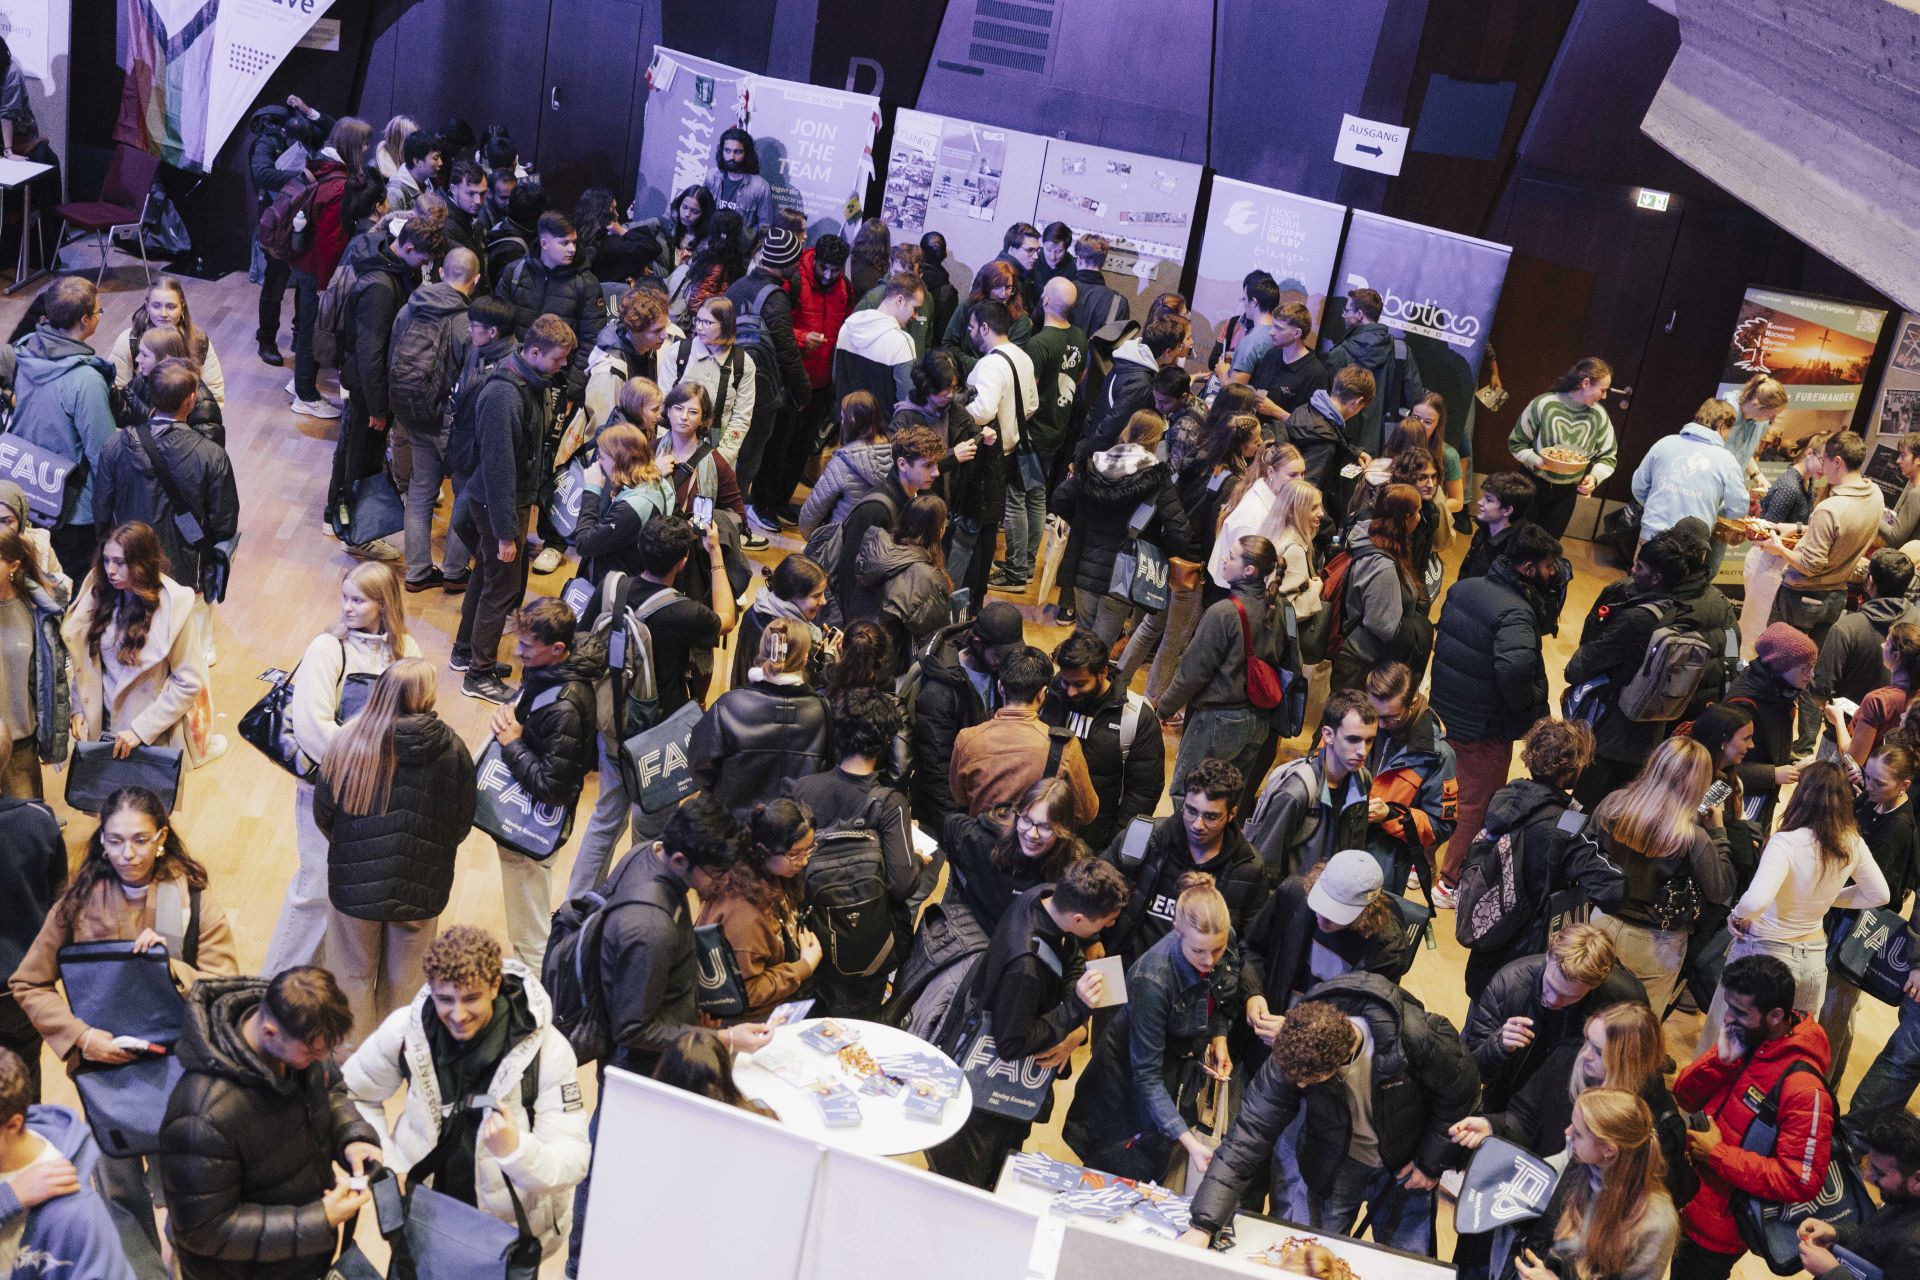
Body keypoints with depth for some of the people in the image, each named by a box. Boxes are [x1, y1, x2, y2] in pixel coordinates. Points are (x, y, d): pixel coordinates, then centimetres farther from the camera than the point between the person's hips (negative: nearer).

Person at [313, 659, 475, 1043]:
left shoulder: (348, 743, -17)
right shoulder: (453, 752, -15)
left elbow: (322, 814, -6)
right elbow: (462, 824, -3)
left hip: (355, 882, -1)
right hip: (422, 888, 1)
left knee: (354, 978, 20)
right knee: (405, 982, 21)